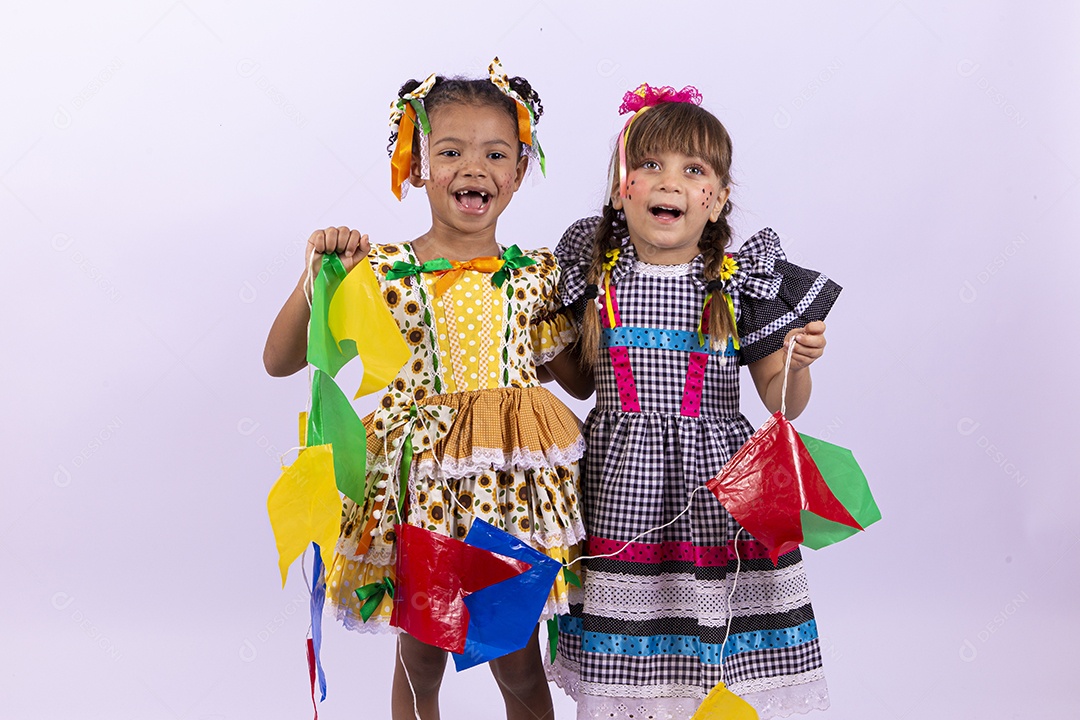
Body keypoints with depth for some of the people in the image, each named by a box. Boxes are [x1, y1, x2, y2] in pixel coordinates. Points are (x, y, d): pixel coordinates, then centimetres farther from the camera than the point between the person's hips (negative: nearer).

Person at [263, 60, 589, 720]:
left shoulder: (537, 274, 3)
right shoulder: (383, 270, -5)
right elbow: (280, 361, -5)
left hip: (515, 486, 1)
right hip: (418, 481, -1)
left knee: (519, 667, 13)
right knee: (420, 664, 14)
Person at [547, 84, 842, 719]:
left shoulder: (741, 282, -2)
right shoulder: (596, 274, 2)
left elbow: (783, 404, 2)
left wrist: (798, 362, -16)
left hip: (715, 485, -1)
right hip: (620, 482, 1)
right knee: (623, 663, 5)